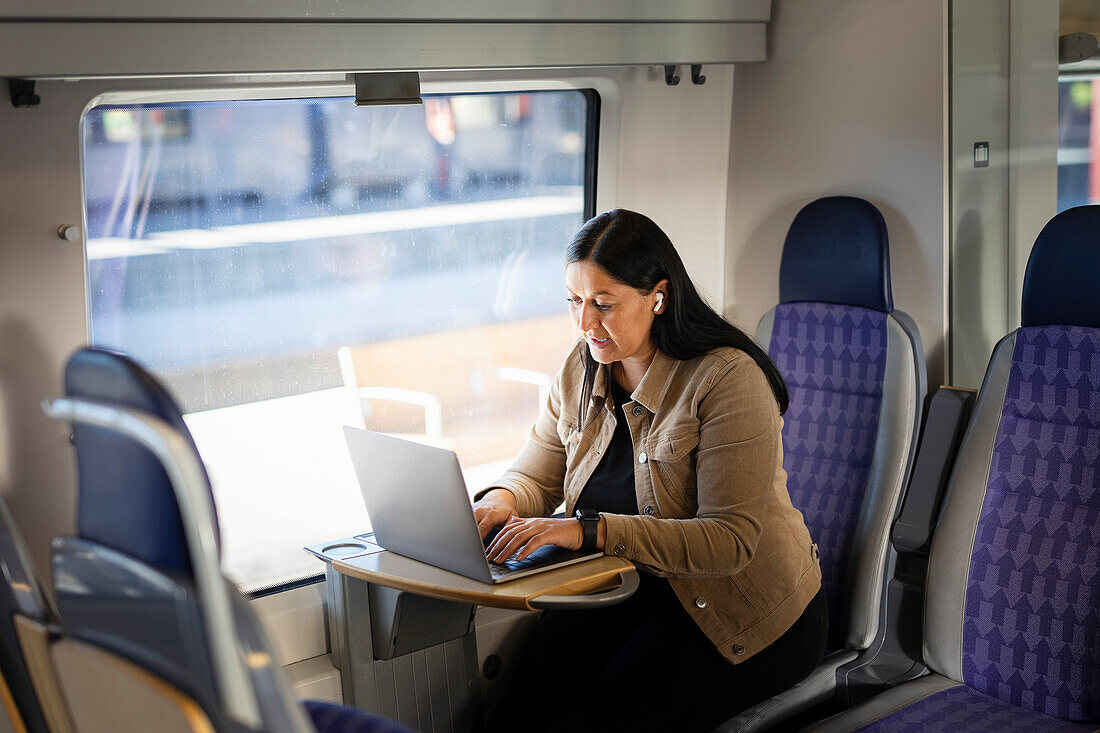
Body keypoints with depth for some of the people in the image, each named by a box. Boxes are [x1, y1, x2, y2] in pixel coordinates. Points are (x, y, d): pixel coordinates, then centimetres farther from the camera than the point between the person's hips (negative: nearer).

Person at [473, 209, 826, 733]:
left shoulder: (727, 378, -19)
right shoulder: (581, 370, 2)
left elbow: (731, 541, -25)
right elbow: (535, 477, 13)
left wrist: (589, 530, -33)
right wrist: (500, 502, -13)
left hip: (745, 615, -5)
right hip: (627, 590, 6)